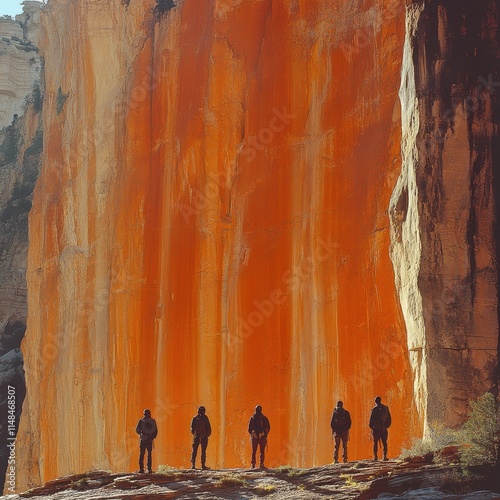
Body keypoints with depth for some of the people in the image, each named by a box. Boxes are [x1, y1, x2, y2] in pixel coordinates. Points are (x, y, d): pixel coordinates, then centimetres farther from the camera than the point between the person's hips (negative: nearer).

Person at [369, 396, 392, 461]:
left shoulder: (374, 409, -7)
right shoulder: (386, 408, 6)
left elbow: (371, 419, -6)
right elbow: (389, 418, 12)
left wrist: (371, 426, 6)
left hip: (376, 429, -3)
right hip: (384, 429, 3)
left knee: (375, 442, 2)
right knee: (384, 442, 8)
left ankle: (375, 456, -3)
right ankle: (385, 456, 1)